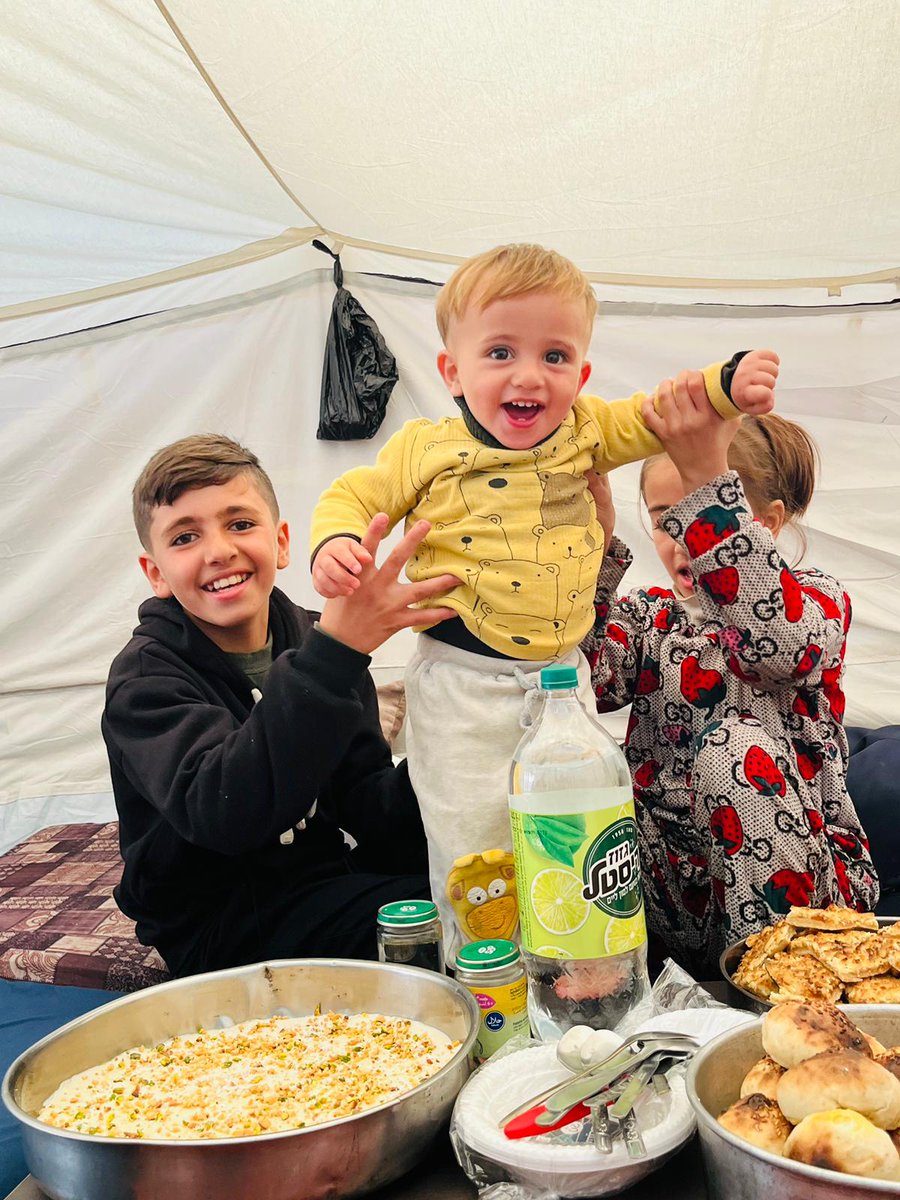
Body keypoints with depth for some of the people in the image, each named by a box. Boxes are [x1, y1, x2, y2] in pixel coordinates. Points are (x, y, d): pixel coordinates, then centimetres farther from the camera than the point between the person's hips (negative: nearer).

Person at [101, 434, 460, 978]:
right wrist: (334, 655, -46)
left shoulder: (318, 645, 2)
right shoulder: (147, 677, -14)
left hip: (323, 882, 6)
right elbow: (226, 814, -35)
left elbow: (367, 809, -3)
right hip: (214, 925, -5)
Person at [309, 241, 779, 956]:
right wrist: (335, 543, -18)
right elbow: (356, 497, 3)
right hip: (464, 687, -3)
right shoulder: (427, 450, -5)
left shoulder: (586, 434, 3)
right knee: (473, 846, 0)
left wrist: (728, 385, -4)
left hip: (564, 675, 4)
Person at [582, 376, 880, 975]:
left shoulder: (818, 602, -3)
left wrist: (706, 476, -38)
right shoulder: (648, 617, 9)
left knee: (733, 745, -29)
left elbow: (780, 641, -31)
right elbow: (589, 680, -14)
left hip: (796, 886, -3)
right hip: (679, 885, 3)